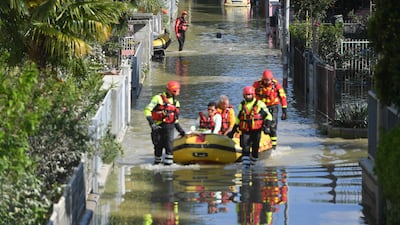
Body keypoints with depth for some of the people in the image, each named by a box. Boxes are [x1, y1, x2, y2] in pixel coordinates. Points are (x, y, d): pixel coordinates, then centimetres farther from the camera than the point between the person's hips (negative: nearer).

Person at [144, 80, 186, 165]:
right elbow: (147, 110, -9)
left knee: (169, 145, -12)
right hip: (158, 126, -4)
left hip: (169, 126, 4)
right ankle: (157, 161, 21)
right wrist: (152, 123, -18)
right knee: (158, 146, 3)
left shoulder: (175, 102, 15)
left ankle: (168, 162, -11)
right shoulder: (158, 98, -4)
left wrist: (180, 129, 19)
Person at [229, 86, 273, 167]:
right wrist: (233, 131, 24)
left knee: (255, 149, 1)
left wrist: (267, 126, -13)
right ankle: (246, 164, -15)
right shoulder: (242, 105, 12)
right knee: (245, 148, -11)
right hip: (245, 131, 3)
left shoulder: (259, 104, -1)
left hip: (256, 131, -3)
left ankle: (253, 163, 16)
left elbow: (268, 116, 1)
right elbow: (238, 119, 24)